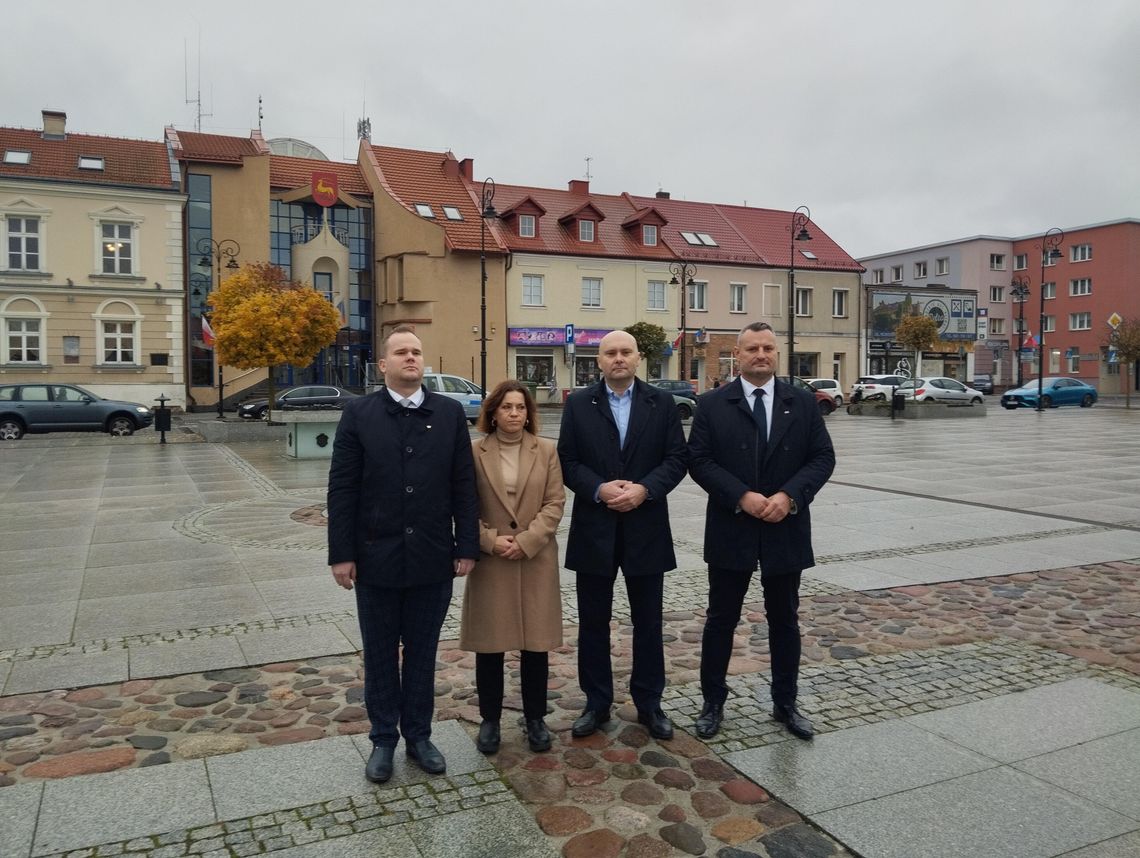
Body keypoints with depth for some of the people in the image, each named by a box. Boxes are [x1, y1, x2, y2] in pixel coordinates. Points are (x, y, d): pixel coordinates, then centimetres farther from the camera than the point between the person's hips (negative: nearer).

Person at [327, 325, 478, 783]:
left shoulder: (450, 413, 1)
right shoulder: (359, 414, -2)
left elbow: (463, 485, 1)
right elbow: (342, 489, -4)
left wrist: (467, 546, -2)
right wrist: (341, 554, -7)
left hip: (432, 558, 1)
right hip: (376, 558, -1)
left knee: (422, 653, 14)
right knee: (380, 655, 13)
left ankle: (418, 736, 30)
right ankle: (383, 740, 29)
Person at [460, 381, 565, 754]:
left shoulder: (546, 450, 3)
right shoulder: (474, 452, -1)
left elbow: (555, 503, -1)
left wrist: (526, 541, -11)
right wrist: (491, 540, -13)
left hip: (536, 561, 1)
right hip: (489, 562, -1)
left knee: (536, 643, 8)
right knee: (489, 644, 7)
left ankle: (535, 718, 25)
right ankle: (490, 720, 23)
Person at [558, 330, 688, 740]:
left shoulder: (661, 403, 3)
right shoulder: (578, 403, 3)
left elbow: (676, 458, -1)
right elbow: (567, 461, -1)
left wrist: (644, 489, -16)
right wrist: (599, 489, -16)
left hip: (646, 527, 0)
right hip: (594, 528, 0)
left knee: (648, 622, 10)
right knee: (593, 622, 9)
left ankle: (649, 703, 25)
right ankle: (597, 703, 24)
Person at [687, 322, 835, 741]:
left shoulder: (803, 403, 3)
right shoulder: (713, 404, -2)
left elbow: (823, 458, -1)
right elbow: (699, 460, -8)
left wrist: (789, 496, -16)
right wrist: (743, 497, -18)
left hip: (786, 530, 2)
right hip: (731, 531, -1)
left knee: (784, 621, 14)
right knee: (721, 620, 9)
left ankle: (785, 703, 29)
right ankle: (713, 703, 23)